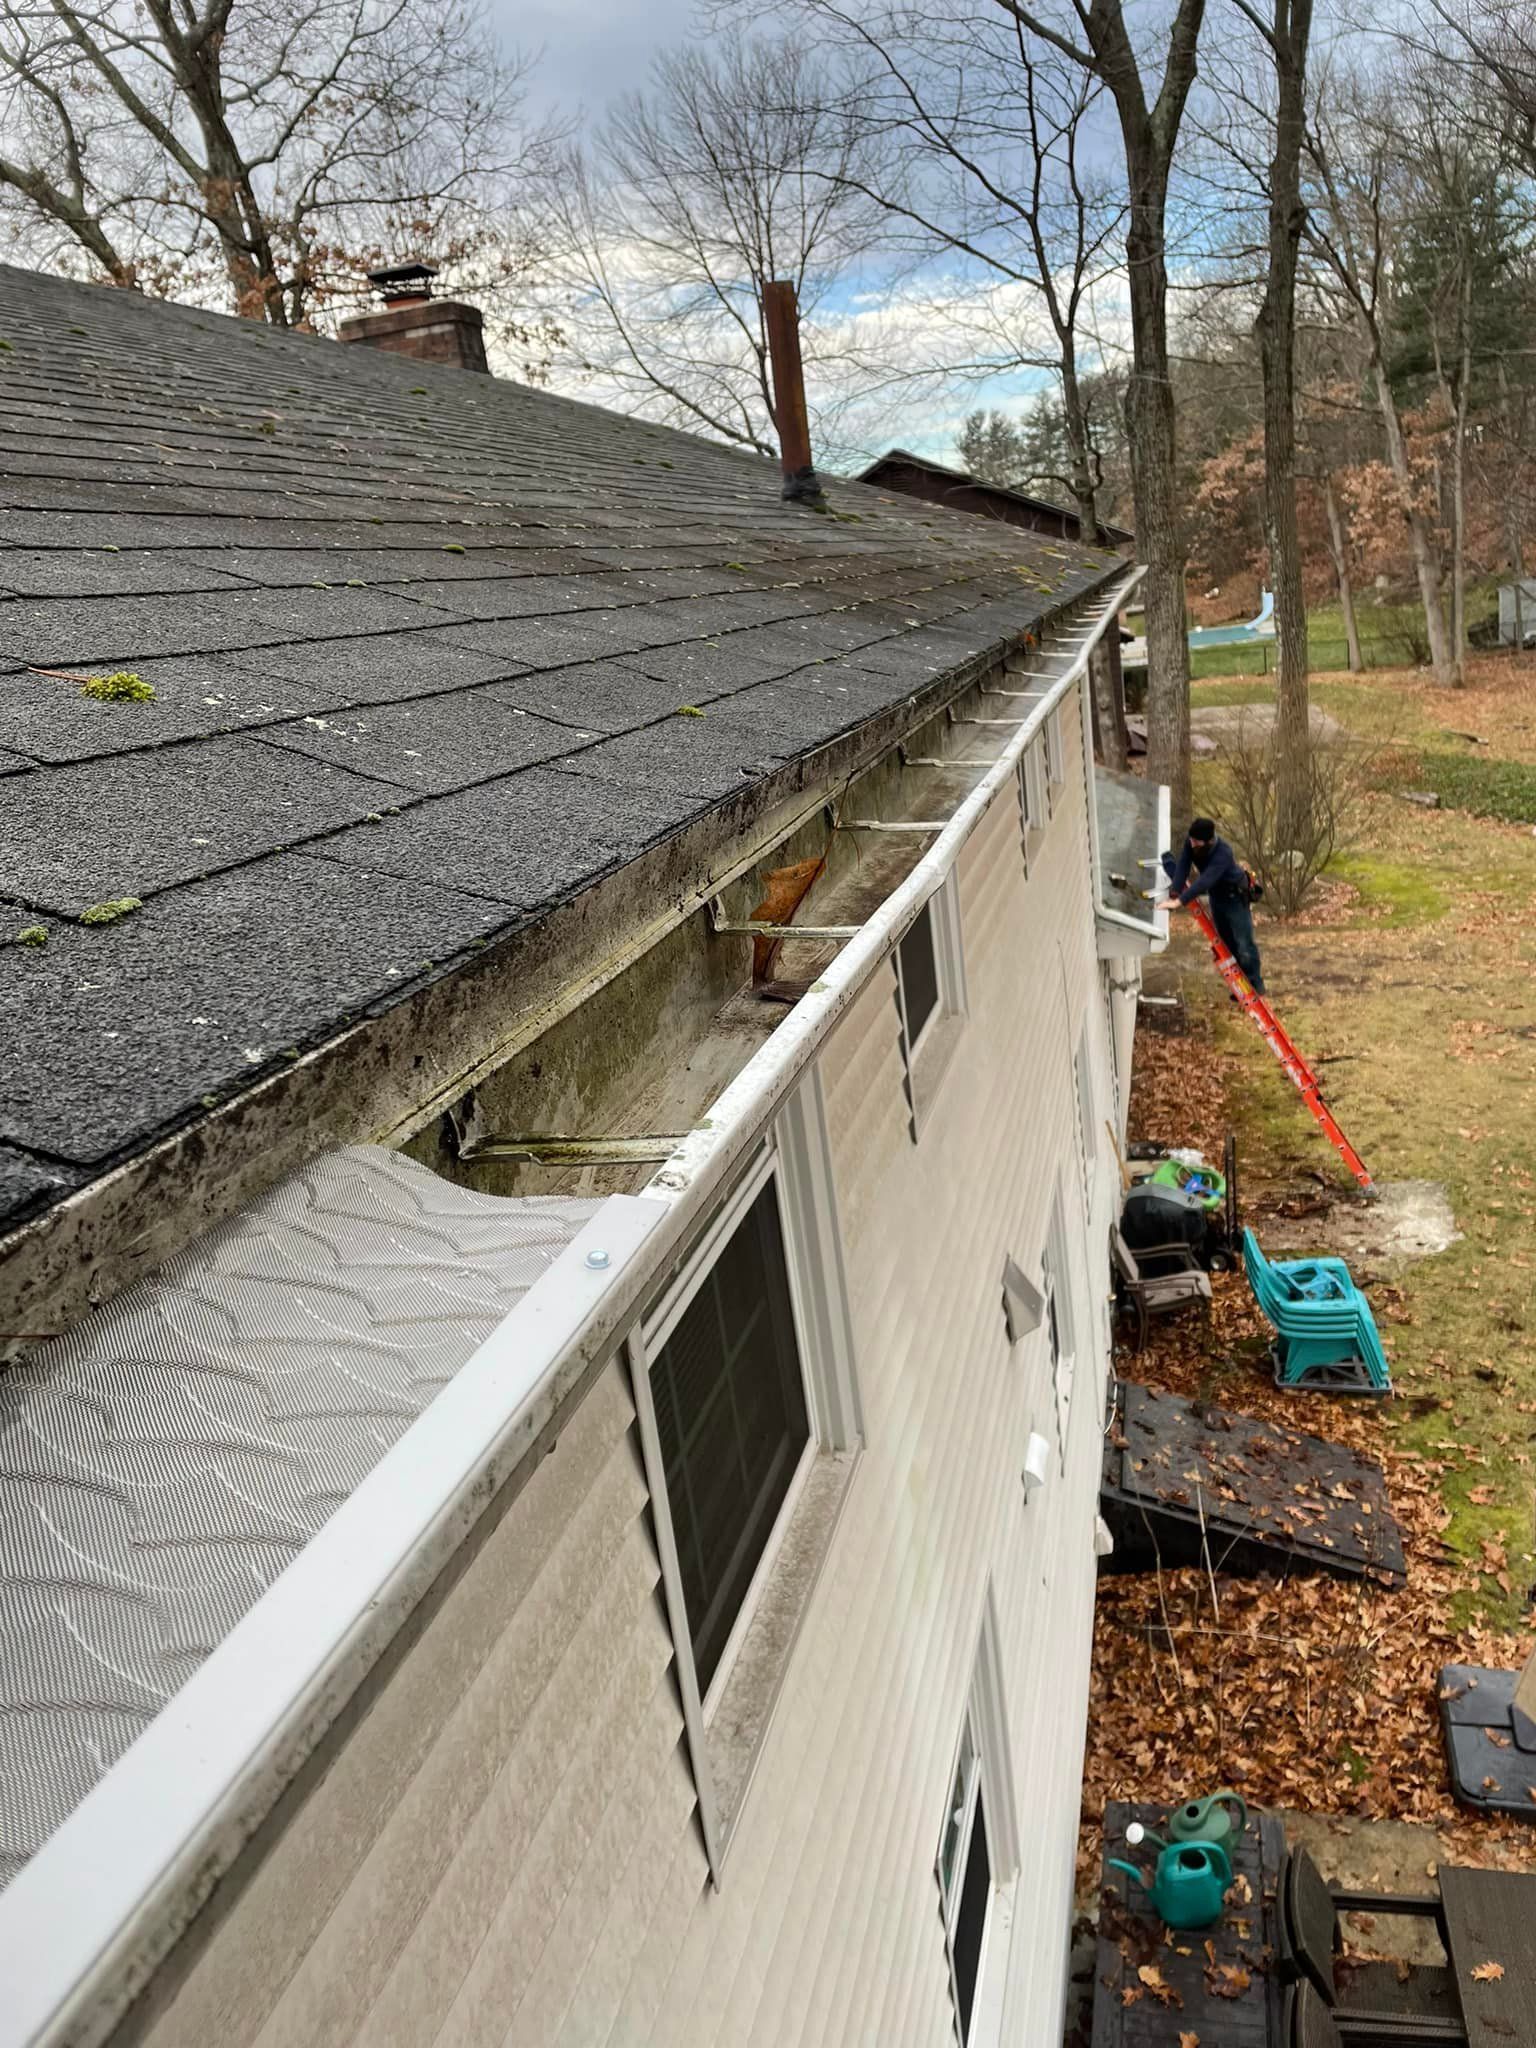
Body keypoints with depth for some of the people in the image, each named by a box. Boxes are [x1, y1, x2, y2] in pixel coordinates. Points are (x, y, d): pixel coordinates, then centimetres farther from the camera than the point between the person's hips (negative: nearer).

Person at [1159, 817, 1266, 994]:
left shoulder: (1223, 853, -37)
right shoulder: (1190, 844, -18)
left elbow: (1205, 881, -46)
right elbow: (1182, 868, -22)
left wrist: (1179, 901, -54)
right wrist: (1174, 894, -37)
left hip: (1235, 895, -7)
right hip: (1216, 895, 7)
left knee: (1244, 943, -7)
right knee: (1227, 942, 12)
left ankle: (1255, 986, 5)